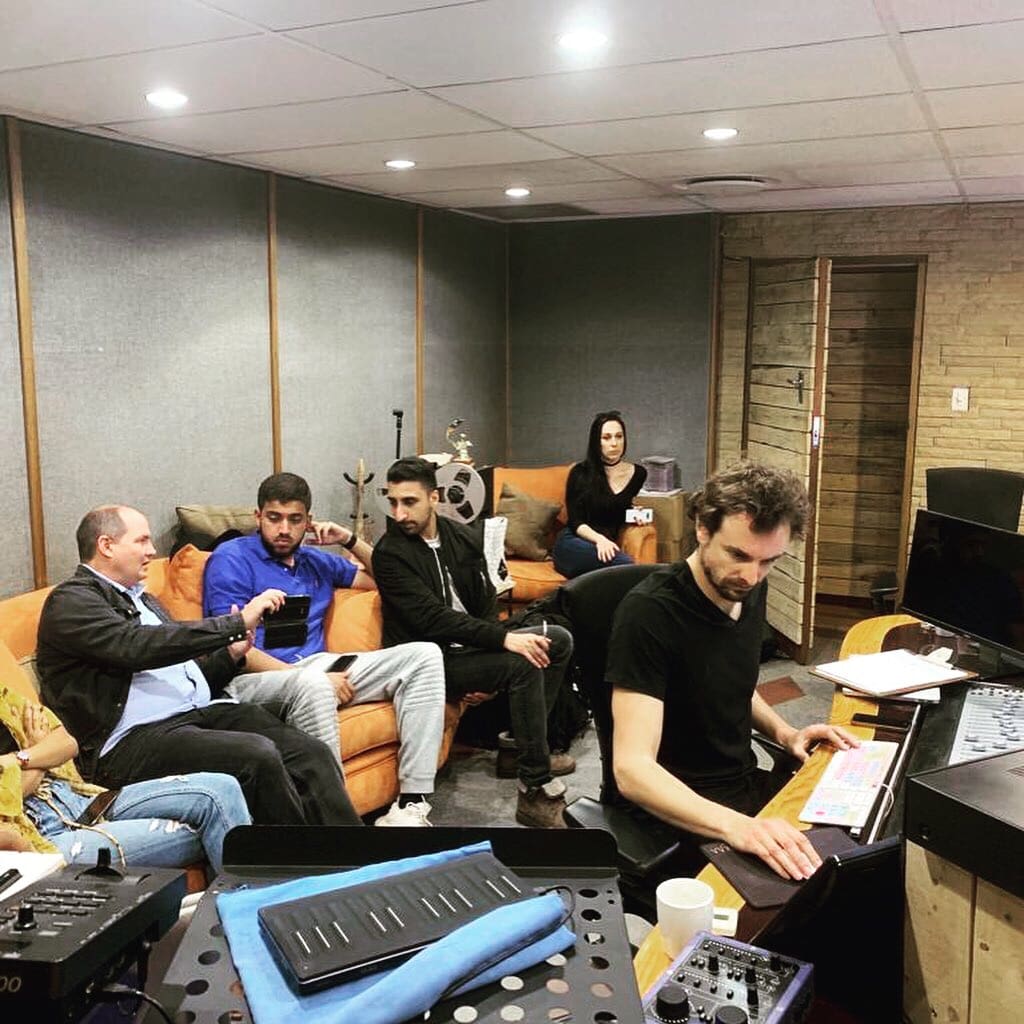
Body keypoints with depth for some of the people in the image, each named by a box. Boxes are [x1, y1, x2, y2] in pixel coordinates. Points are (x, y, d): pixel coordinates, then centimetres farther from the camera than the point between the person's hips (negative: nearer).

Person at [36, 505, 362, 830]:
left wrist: (231, 654, 6)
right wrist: (237, 623, -18)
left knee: (311, 753, -15)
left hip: (200, 711, 8)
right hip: (133, 740, -8)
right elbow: (138, 646, -19)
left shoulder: (142, 599, 26)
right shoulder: (71, 601, -1)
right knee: (258, 755, -30)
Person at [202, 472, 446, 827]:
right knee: (312, 684, -42)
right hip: (254, 679, -7)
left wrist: (350, 540, 13)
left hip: (319, 667, 7)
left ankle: (412, 802, -18)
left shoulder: (316, 560, 20)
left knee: (424, 655, -8)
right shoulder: (231, 559, -1)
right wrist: (313, 675, -19)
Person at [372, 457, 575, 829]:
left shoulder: (463, 538, 4)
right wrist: (504, 639, -30)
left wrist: (493, 671, -7)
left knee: (557, 640, 3)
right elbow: (432, 618, -24)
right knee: (522, 664, -28)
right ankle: (536, 792, -22)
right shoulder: (389, 554, -15)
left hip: (469, 645, 8)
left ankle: (527, 745, 12)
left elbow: (486, 601, 7)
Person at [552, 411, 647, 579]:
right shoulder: (580, 473, -1)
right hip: (572, 543, -3)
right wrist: (599, 539, -22)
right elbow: (575, 522, -4)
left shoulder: (637, 474, 9)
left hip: (607, 546, 3)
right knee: (624, 563, -36)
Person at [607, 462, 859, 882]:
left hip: (747, 783, 8)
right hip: (680, 812, -8)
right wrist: (734, 826, -43)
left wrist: (782, 732, 3)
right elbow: (632, 769, -30)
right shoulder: (648, 612, -24)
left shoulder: (748, 589, 1)